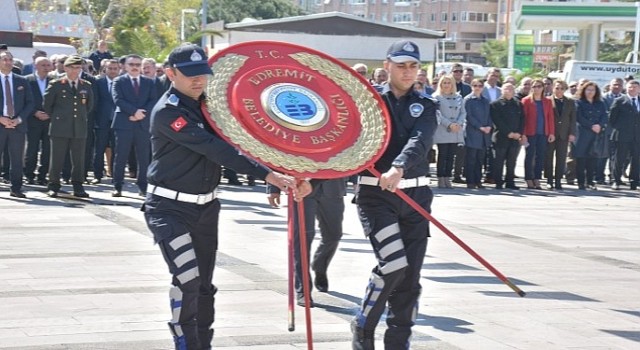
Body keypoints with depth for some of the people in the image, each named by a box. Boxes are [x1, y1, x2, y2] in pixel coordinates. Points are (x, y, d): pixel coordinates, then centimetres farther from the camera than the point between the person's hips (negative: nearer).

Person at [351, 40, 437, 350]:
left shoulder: (425, 106, 8)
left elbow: (419, 141, -12)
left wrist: (398, 168, -32)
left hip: (416, 196, 3)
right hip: (375, 194, -3)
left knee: (410, 277, 4)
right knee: (393, 264, -18)